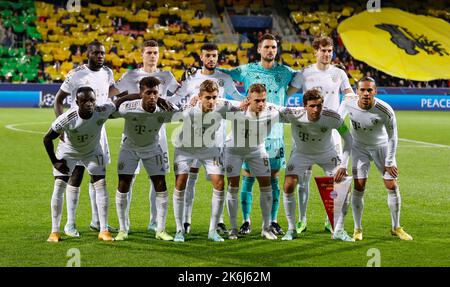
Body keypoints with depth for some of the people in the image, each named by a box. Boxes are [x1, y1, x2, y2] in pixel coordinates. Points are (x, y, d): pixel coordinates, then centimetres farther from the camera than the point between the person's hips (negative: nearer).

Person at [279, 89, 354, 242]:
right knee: (288, 186, -17)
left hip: (327, 154, 1)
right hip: (301, 153, 0)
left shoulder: (333, 117, -29)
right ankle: (291, 229, 3)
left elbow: (348, 140, -17)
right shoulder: (293, 115, -31)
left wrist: (343, 166, -25)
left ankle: (339, 230, 4)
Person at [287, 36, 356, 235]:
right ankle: (302, 220, 6)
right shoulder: (305, 74, 4)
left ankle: (331, 220, 9)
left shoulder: (339, 74, 8)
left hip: (331, 131, 1)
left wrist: (352, 98, -18)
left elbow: (351, 96, 4)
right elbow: (286, 93, 5)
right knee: (304, 175, -2)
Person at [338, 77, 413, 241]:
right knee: (358, 187, -10)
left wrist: (389, 162, -8)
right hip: (359, 147, 0)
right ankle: (357, 229, 5)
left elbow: (392, 137, -13)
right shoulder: (348, 105, -24)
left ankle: (396, 228, 15)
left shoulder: (385, 110, -29)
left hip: (382, 147, 0)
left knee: (392, 186, -2)